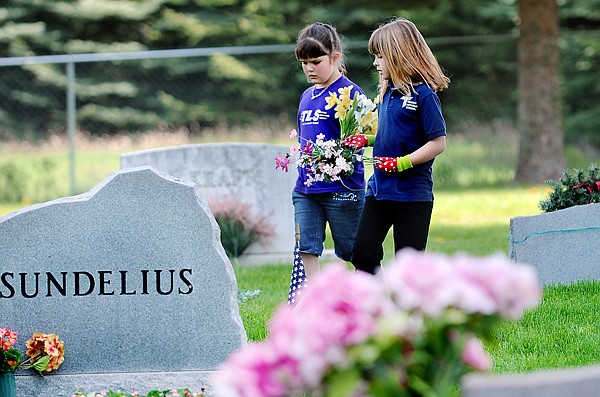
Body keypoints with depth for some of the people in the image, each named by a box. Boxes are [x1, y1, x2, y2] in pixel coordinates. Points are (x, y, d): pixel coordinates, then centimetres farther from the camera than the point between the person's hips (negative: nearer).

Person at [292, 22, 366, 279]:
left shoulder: (349, 93, -8)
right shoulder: (307, 96, 15)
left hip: (341, 188, -7)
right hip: (306, 188, 7)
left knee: (352, 251, 2)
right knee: (307, 249, 1)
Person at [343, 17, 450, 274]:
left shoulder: (423, 94, -14)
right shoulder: (387, 92, 10)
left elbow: (437, 143, -16)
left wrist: (402, 163, -20)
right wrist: (365, 139, 7)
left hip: (412, 193, -8)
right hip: (379, 189, 8)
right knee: (363, 254, 2)